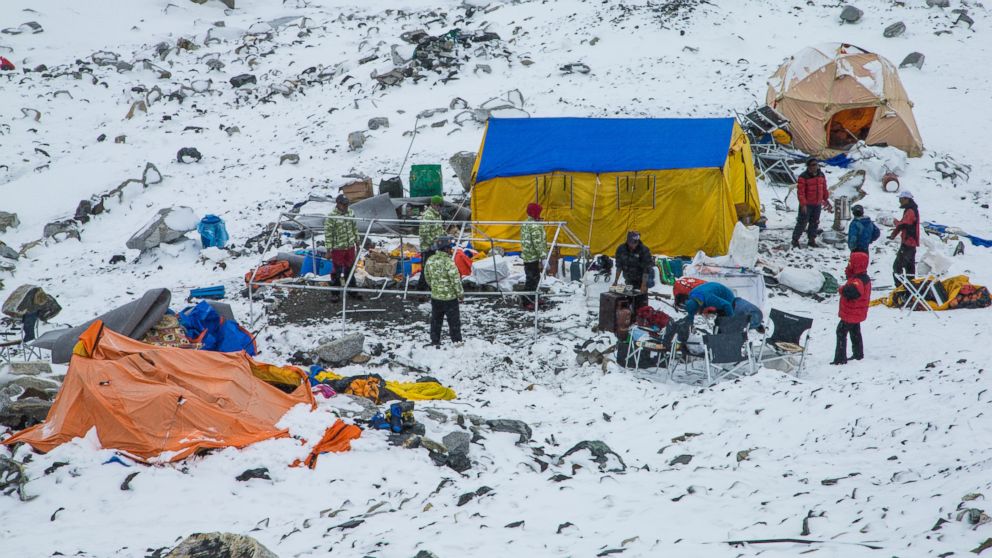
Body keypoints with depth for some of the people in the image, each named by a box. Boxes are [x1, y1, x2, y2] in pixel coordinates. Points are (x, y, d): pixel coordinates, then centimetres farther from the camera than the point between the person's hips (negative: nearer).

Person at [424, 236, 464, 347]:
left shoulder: (430, 261, -2)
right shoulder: (448, 262, -23)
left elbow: (428, 278, 10)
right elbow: (455, 280, -20)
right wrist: (461, 294, -7)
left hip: (435, 297, 6)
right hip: (449, 297, -6)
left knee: (436, 321, 18)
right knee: (454, 321, 6)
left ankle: (435, 342, 24)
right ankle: (457, 341, 11)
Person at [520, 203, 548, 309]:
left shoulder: (525, 224, 13)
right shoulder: (535, 226, -19)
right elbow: (538, 243, -23)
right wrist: (543, 257, -22)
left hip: (526, 256, 10)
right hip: (534, 258, -10)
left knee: (531, 279, 18)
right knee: (533, 279, -5)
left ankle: (530, 300, 26)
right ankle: (528, 302, -4)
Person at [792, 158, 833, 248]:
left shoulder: (821, 175, 7)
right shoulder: (803, 177, -14)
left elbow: (824, 189, 17)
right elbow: (800, 191, -16)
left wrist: (826, 200, 16)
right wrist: (803, 204, -20)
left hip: (817, 204, 6)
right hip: (806, 205, -6)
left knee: (814, 223, 11)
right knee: (802, 222, -3)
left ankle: (812, 240, 22)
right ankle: (795, 240, 6)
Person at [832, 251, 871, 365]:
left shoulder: (858, 281, -29)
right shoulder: (864, 278, 6)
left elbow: (850, 291, -47)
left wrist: (842, 289, -28)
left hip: (850, 314, -10)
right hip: (857, 313, 10)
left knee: (841, 333, -4)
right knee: (855, 333, 24)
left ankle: (840, 358, -4)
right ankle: (858, 354, 36)